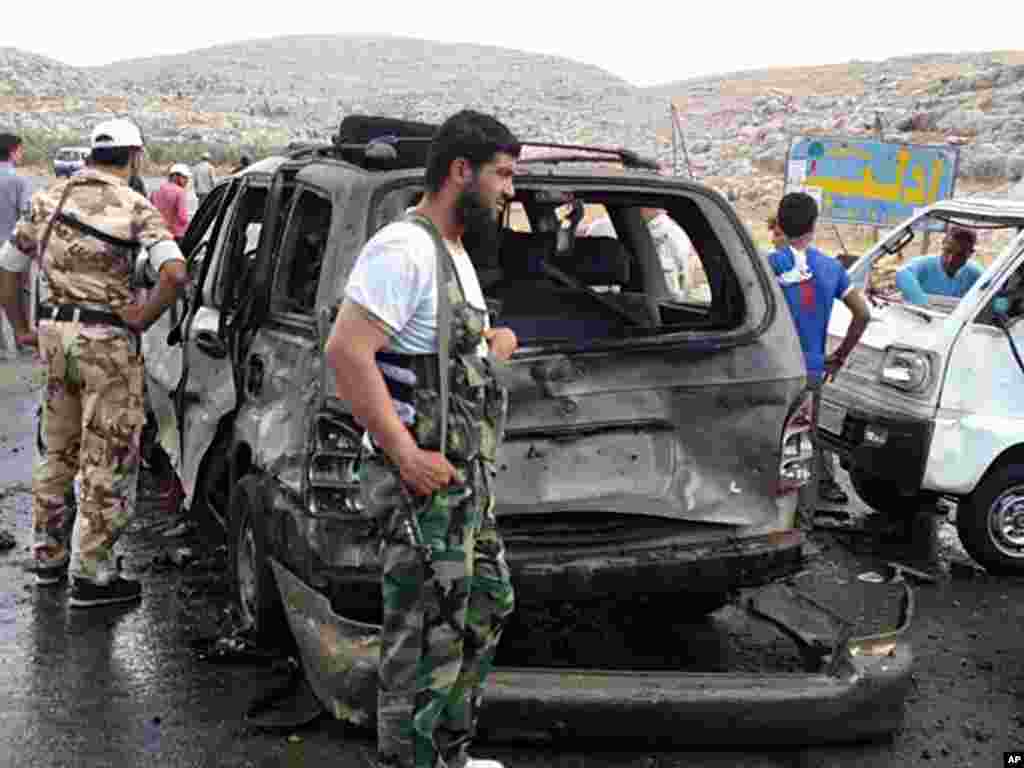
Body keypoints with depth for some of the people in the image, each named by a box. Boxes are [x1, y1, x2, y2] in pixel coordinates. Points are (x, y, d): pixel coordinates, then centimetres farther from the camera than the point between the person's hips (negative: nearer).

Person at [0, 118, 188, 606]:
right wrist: (141, 318, -12)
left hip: (54, 331, 6)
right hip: (106, 338, -6)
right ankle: (91, 574, 5)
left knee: (57, 451, 21)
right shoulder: (134, 207, -9)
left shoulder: (50, 198, 8)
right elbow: (175, 273, -24)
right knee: (107, 459, 2)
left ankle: (48, 555, 32)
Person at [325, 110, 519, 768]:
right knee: (429, 640, -4)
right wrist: (406, 455, -26)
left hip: (470, 477, 11)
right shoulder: (404, 249, -17)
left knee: (488, 607, 21)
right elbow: (346, 352, -25)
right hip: (426, 483, -11)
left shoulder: (456, 254, 16)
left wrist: (492, 341, 12)